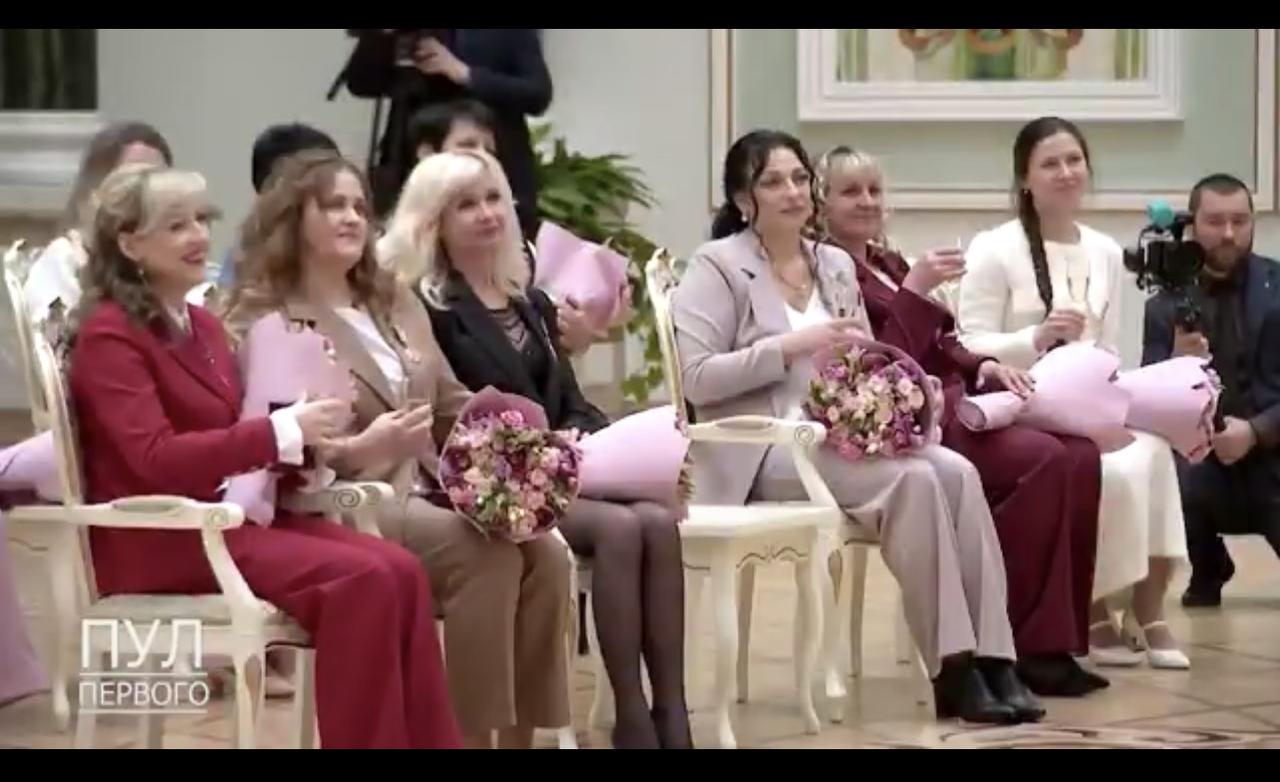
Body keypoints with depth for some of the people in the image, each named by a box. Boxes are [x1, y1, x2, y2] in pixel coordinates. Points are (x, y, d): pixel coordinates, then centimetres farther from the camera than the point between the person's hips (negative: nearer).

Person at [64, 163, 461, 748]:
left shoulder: (202, 326, 17)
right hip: (156, 539, -8)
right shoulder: (108, 334, -9)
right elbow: (157, 459, -21)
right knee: (359, 579, -27)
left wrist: (300, 446, -2)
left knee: (400, 571, -17)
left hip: (227, 514, 8)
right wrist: (284, 432, -24)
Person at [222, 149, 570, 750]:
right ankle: (473, 733, -26)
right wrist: (361, 447, -26)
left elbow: (453, 404, 25)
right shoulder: (262, 320, -1)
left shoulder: (397, 305, 23)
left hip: (428, 493, 7)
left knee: (544, 552, -21)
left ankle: (521, 730, -18)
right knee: (487, 555, -30)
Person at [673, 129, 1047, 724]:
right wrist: (793, 345, -19)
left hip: (841, 435, 6)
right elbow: (696, 378, -11)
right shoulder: (717, 266, -1)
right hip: (764, 451, -6)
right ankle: (951, 671, -26)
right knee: (914, 479, -30)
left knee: (956, 471, -24)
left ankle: (990, 658, -27)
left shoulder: (837, 265, 18)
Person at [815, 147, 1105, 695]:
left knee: (1080, 457, -14)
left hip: (948, 404, 9)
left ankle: (1053, 639, -12)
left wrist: (983, 367, 3)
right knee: (1041, 459, -27)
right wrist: (913, 292, -21)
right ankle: (1015, 644, -19)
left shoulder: (888, 264, 23)